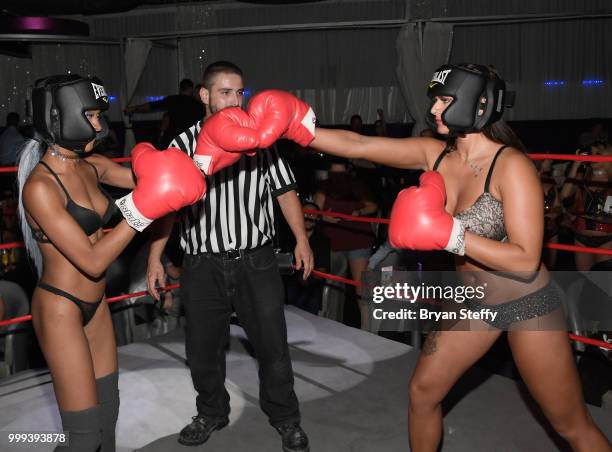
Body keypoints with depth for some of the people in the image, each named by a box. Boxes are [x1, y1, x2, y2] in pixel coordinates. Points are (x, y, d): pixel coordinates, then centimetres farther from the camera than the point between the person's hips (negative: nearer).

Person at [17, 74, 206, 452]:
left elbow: (152, 180, 9)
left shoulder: (91, 166, -1)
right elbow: (92, 261, -25)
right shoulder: (40, 187, -24)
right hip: (60, 308, -7)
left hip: (95, 303, 8)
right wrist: (142, 210, -28)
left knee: (108, 413, 19)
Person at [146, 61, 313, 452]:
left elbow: (285, 191, 7)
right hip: (203, 265, 1)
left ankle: (286, 418, 29)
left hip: (256, 261, 0)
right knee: (203, 348, 14)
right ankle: (212, 413, 39)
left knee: (272, 344, 8)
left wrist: (302, 239, 0)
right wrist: (155, 259, -2)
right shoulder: (183, 144, 0)